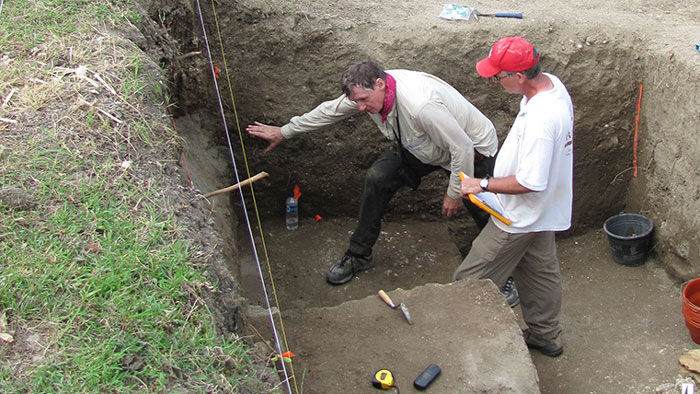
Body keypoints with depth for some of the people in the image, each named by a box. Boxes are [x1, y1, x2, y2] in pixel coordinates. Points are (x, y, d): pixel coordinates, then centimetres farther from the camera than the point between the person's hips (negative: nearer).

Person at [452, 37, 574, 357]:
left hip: (520, 218, -10)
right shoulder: (552, 84, -4)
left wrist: (483, 185, -21)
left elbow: (530, 182, -32)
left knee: (469, 282, 3)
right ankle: (546, 336, 44)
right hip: (543, 211, 10)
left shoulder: (540, 119, -35)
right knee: (540, 273, 26)